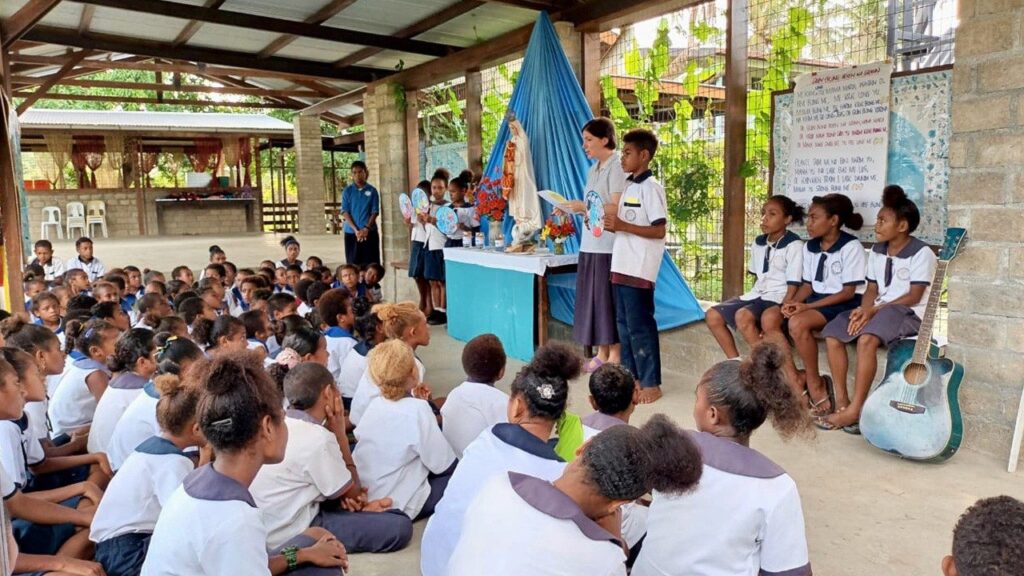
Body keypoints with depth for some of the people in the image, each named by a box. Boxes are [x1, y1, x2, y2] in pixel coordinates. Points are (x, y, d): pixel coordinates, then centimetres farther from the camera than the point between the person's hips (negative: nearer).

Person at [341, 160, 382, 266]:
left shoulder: (372, 191, 2)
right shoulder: (347, 191, 3)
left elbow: (375, 212, -1)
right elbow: (345, 212, -1)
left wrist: (366, 229, -14)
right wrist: (356, 230, -12)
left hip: (370, 233, -1)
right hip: (351, 233, 1)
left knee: (371, 264, -1)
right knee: (353, 263, 2)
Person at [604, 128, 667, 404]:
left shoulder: (651, 187, -11)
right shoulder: (629, 187, 15)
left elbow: (659, 231, -17)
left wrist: (622, 226, -21)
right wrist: (611, 224, 3)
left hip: (639, 269, -9)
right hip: (622, 266, 9)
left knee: (640, 326, -3)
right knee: (624, 324, 13)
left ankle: (651, 383, 7)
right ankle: (630, 376, 24)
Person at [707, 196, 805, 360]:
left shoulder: (794, 245, -10)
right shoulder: (758, 243, 11)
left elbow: (793, 287, -14)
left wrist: (779, 313, -22)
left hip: (779, 298, -8)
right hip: (757, 294, 8)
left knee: (742, 316, -33)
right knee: (713, 315, -8)